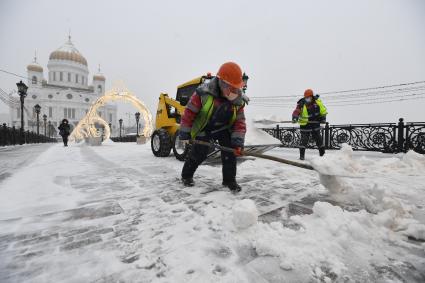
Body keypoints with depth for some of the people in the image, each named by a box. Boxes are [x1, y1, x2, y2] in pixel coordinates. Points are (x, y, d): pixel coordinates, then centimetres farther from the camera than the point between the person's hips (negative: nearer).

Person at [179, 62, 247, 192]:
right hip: (204, 128, -3)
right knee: (199, 152, -5)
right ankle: (186, 175, 22)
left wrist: (238, 141, -22)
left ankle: (229, 179, 7)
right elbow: (189, 112, -17)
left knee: (230, 149, -11)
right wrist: (184, 133, -13)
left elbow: (239, 121, -11)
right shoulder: (203, 93, -26)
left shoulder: (238, 100, -15)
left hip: (223, 128, 3)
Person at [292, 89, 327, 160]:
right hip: (305, 125, -3)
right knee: (304, 140, -5)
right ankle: (302, 155, 4)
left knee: (318, 139, 13)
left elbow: (323, 110, 12)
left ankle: (322, 153, 28)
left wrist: (323, 117, 4)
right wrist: (295, 117, -43)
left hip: (315, 124, 3)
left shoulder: (317, 102, -2)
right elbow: (296, 111, -26)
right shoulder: (301, 104, -13)